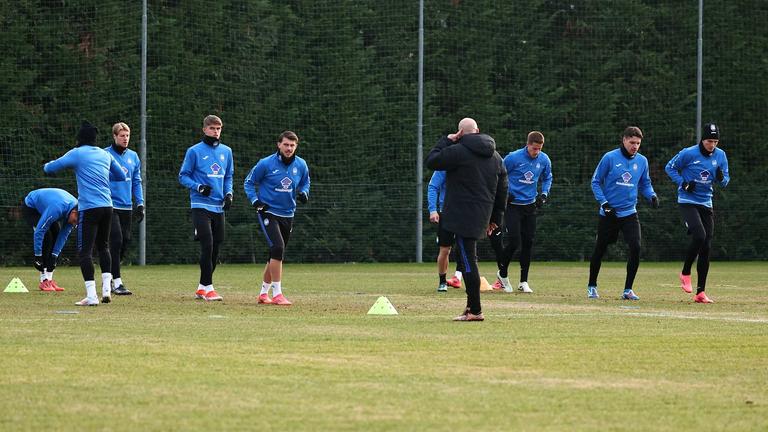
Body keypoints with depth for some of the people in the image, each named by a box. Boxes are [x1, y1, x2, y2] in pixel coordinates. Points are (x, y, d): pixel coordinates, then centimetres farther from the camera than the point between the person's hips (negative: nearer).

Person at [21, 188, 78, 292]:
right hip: (30, 207, -8)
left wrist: (54, 255, -14)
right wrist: (38, 256, -32)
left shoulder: (75, 213, -18)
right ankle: (44, 280, -19)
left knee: (57, 235, -4)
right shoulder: (56, 209, -42)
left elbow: (64, 235, -11)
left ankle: (49, 279, -1)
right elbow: (39, 231, -37)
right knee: (46, 237, -21)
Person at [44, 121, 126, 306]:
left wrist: (46, 166, 24)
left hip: (89, 208, -5)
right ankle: (106, 288, 13)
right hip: (107, 206, 5)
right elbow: (122, 176, 24)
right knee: (103, 246, 21)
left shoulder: (77, 153, 0)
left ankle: (91, 295, -14)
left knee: (85, 250, -5)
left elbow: (51, 168, 1)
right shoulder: (105, 155, 14)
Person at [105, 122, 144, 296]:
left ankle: (109, 276, 23)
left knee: (125, 242, 7)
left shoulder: (133, 156, 11)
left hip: (127, 207, 6)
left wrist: (140, 203, 9)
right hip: (111, 206, -6)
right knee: (116, 241, -13)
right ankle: (116, 282, -11)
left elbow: (137, 182, 16)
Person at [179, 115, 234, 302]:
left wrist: (228, 193, 4)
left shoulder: (226, 151, 12)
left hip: (219, 207, 6)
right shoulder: (194, 151, -3)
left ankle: (202, 288, 17)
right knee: (207, 245, -14)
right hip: (201, 205, -6)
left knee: (216, 248, 7)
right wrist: (199, 187, -16)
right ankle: (207, 287, -10)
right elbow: (183, 176, 0)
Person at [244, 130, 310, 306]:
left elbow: (305, 182, 20)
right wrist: (254, 200, -15)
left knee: (276, 256, 13)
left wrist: (304, 193, -1)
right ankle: (277, 294, -22)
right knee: (277, 247, -23)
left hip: (288, 215, 6)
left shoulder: (301, 165, 1)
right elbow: (249, 182, 0)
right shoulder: (266, 164, -11)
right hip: (268, 212, -6)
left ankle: (263, 293, 27)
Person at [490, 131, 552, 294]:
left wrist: (544, 194, 2)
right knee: (514, 242, -11)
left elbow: (547, 178, 17)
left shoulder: (544, 160, -2)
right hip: (513, 205, -4)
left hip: (530, 205, 4)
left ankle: (523, 282, 14)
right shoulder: (513, 158, -15)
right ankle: (502, 273, 15)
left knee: (528, 243, 5)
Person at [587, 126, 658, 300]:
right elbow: (596, 182, -3)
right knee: (600, 249, 8)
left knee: (636, 247, -14)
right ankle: (592, 286, 28)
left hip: (629, 213, 2)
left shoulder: (642, 161, 3)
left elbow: (645, 184, 15)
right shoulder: (610, 158, -8)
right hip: (609, 213, -2)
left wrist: (652, 196, -6)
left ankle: (628, 289, -4)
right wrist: (604, 203, -13)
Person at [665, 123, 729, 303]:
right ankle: (685, 273, -2)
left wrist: (722, 178, -14)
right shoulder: (689, 153, -10)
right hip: (687, 202, -5)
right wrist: (683, 183, -14)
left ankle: (700, 292, 7)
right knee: (699, 236, -26)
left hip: (706, 204, 5)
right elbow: (670, 167, 0)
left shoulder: (720, 155, 3)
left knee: (706, 248, 2)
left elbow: (725, 181, 10)